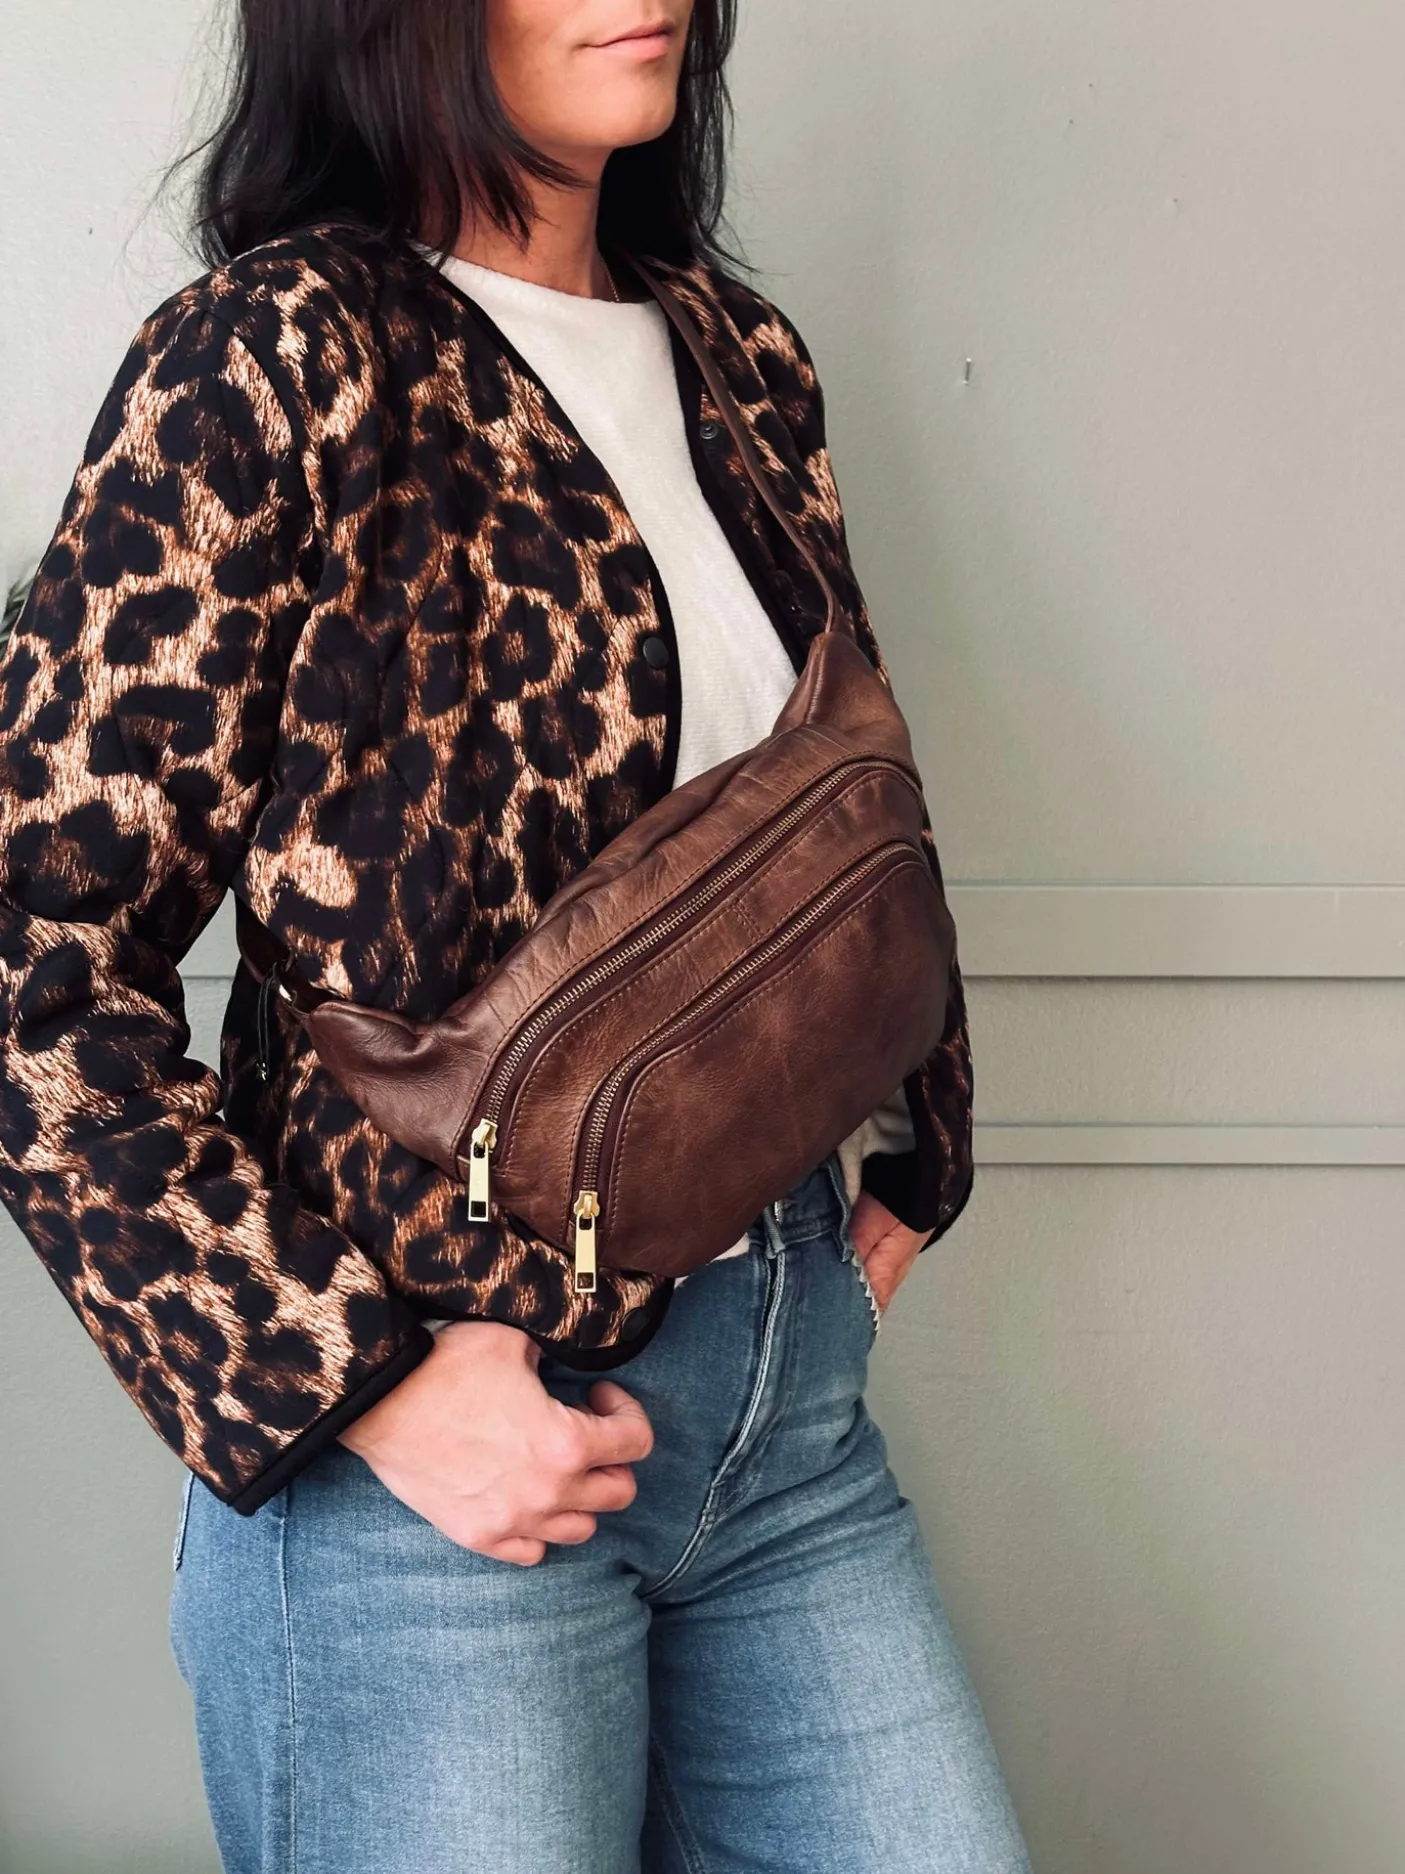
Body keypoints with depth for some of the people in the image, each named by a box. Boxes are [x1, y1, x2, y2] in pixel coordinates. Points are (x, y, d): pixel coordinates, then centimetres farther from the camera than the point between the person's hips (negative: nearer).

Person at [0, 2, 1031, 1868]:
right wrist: (360, 1382, -15)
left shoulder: (735, 354, 10)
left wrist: (901, 1165, 12)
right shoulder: (284, 359, -10)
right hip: (423, 1437, -6)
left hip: (794, 1380, 6)